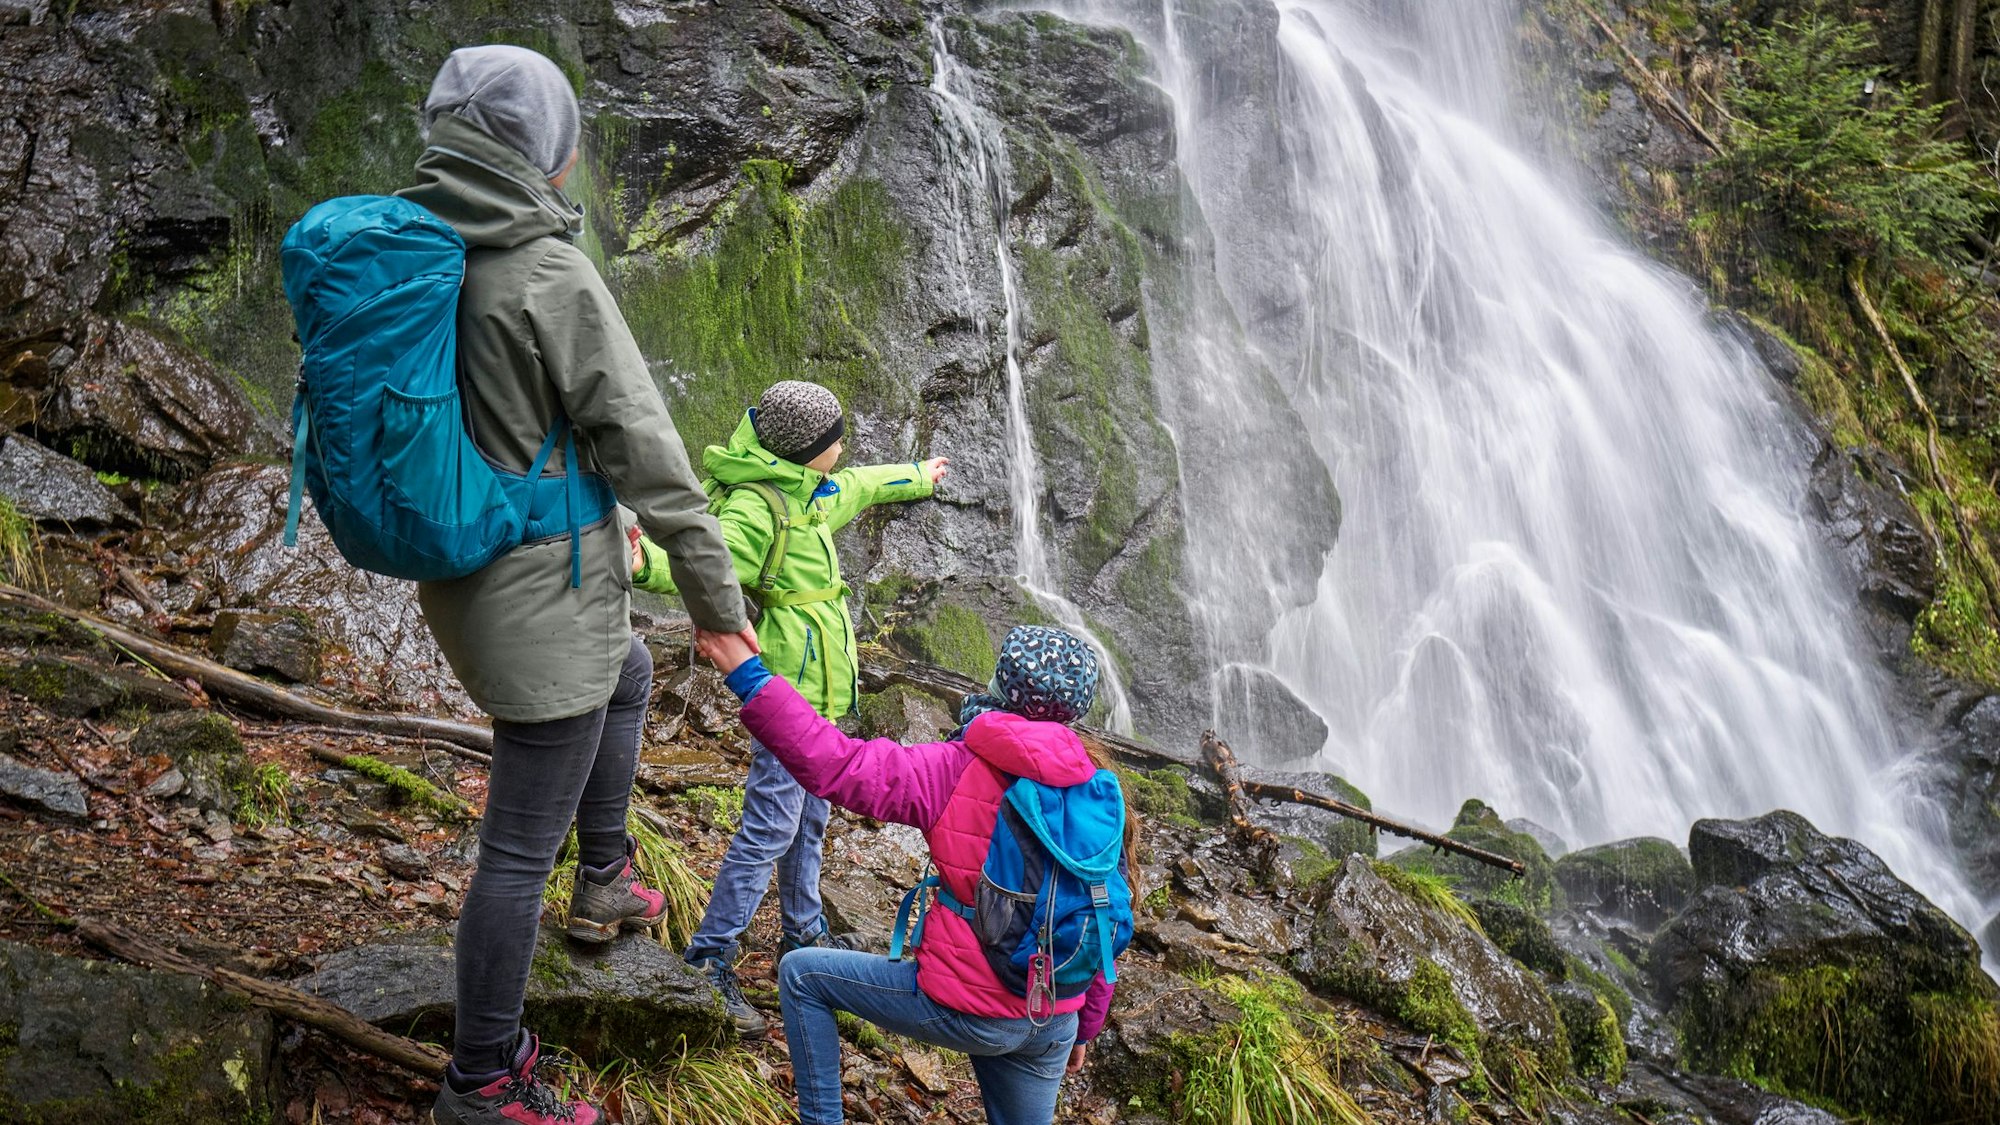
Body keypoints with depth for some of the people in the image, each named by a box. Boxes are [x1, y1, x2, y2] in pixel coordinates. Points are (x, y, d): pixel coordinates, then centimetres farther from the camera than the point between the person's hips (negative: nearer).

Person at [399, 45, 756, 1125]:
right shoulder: (550, 275, -22)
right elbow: (646, 456, -18)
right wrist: (716, 597, -8)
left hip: (457, 577, 9)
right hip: (545, 599, -8)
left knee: (630, 671, 35)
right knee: (520, 849, 6)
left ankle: (606, 877, 45)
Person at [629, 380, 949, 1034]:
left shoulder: (803, 491, 11)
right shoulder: (754, 504, -21)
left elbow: (856, 488, 32)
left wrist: (916, 477, 49)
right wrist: (649, 566, -59)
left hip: (816, 685, 10)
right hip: (787, 682, -10)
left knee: (809, 817, 20)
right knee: (770, 826, -9)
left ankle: (803, 935, 35)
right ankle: (708, 961, -2)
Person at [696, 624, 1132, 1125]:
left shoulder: (959, 770, -15)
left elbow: (836, 767, -21)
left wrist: (747, 675, -18)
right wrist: (1083, 1027, 22)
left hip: (968, 1011, -5)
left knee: (801, 975, 12)